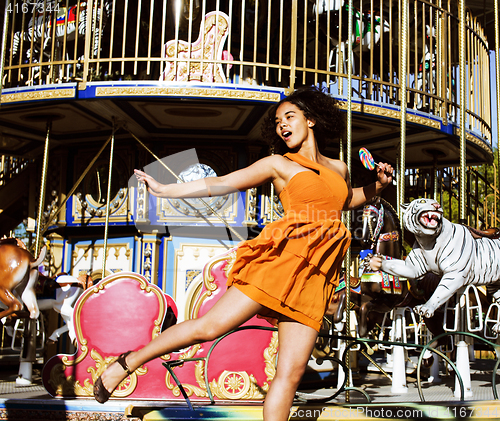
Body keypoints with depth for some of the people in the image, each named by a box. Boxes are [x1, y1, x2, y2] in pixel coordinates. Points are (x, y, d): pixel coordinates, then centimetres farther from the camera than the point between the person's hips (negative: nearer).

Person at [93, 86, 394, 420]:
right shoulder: (278, 164, 11)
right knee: (211, 326, -13)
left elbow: (348, 200, 43)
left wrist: (378, 186, 24)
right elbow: (220, 184, 8)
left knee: (292, 372, -5)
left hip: (316, 278, 4)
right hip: (283, 256, -3)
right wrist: (165, 190, 4)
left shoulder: (339, 168, 23)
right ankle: (128, 363, 5)